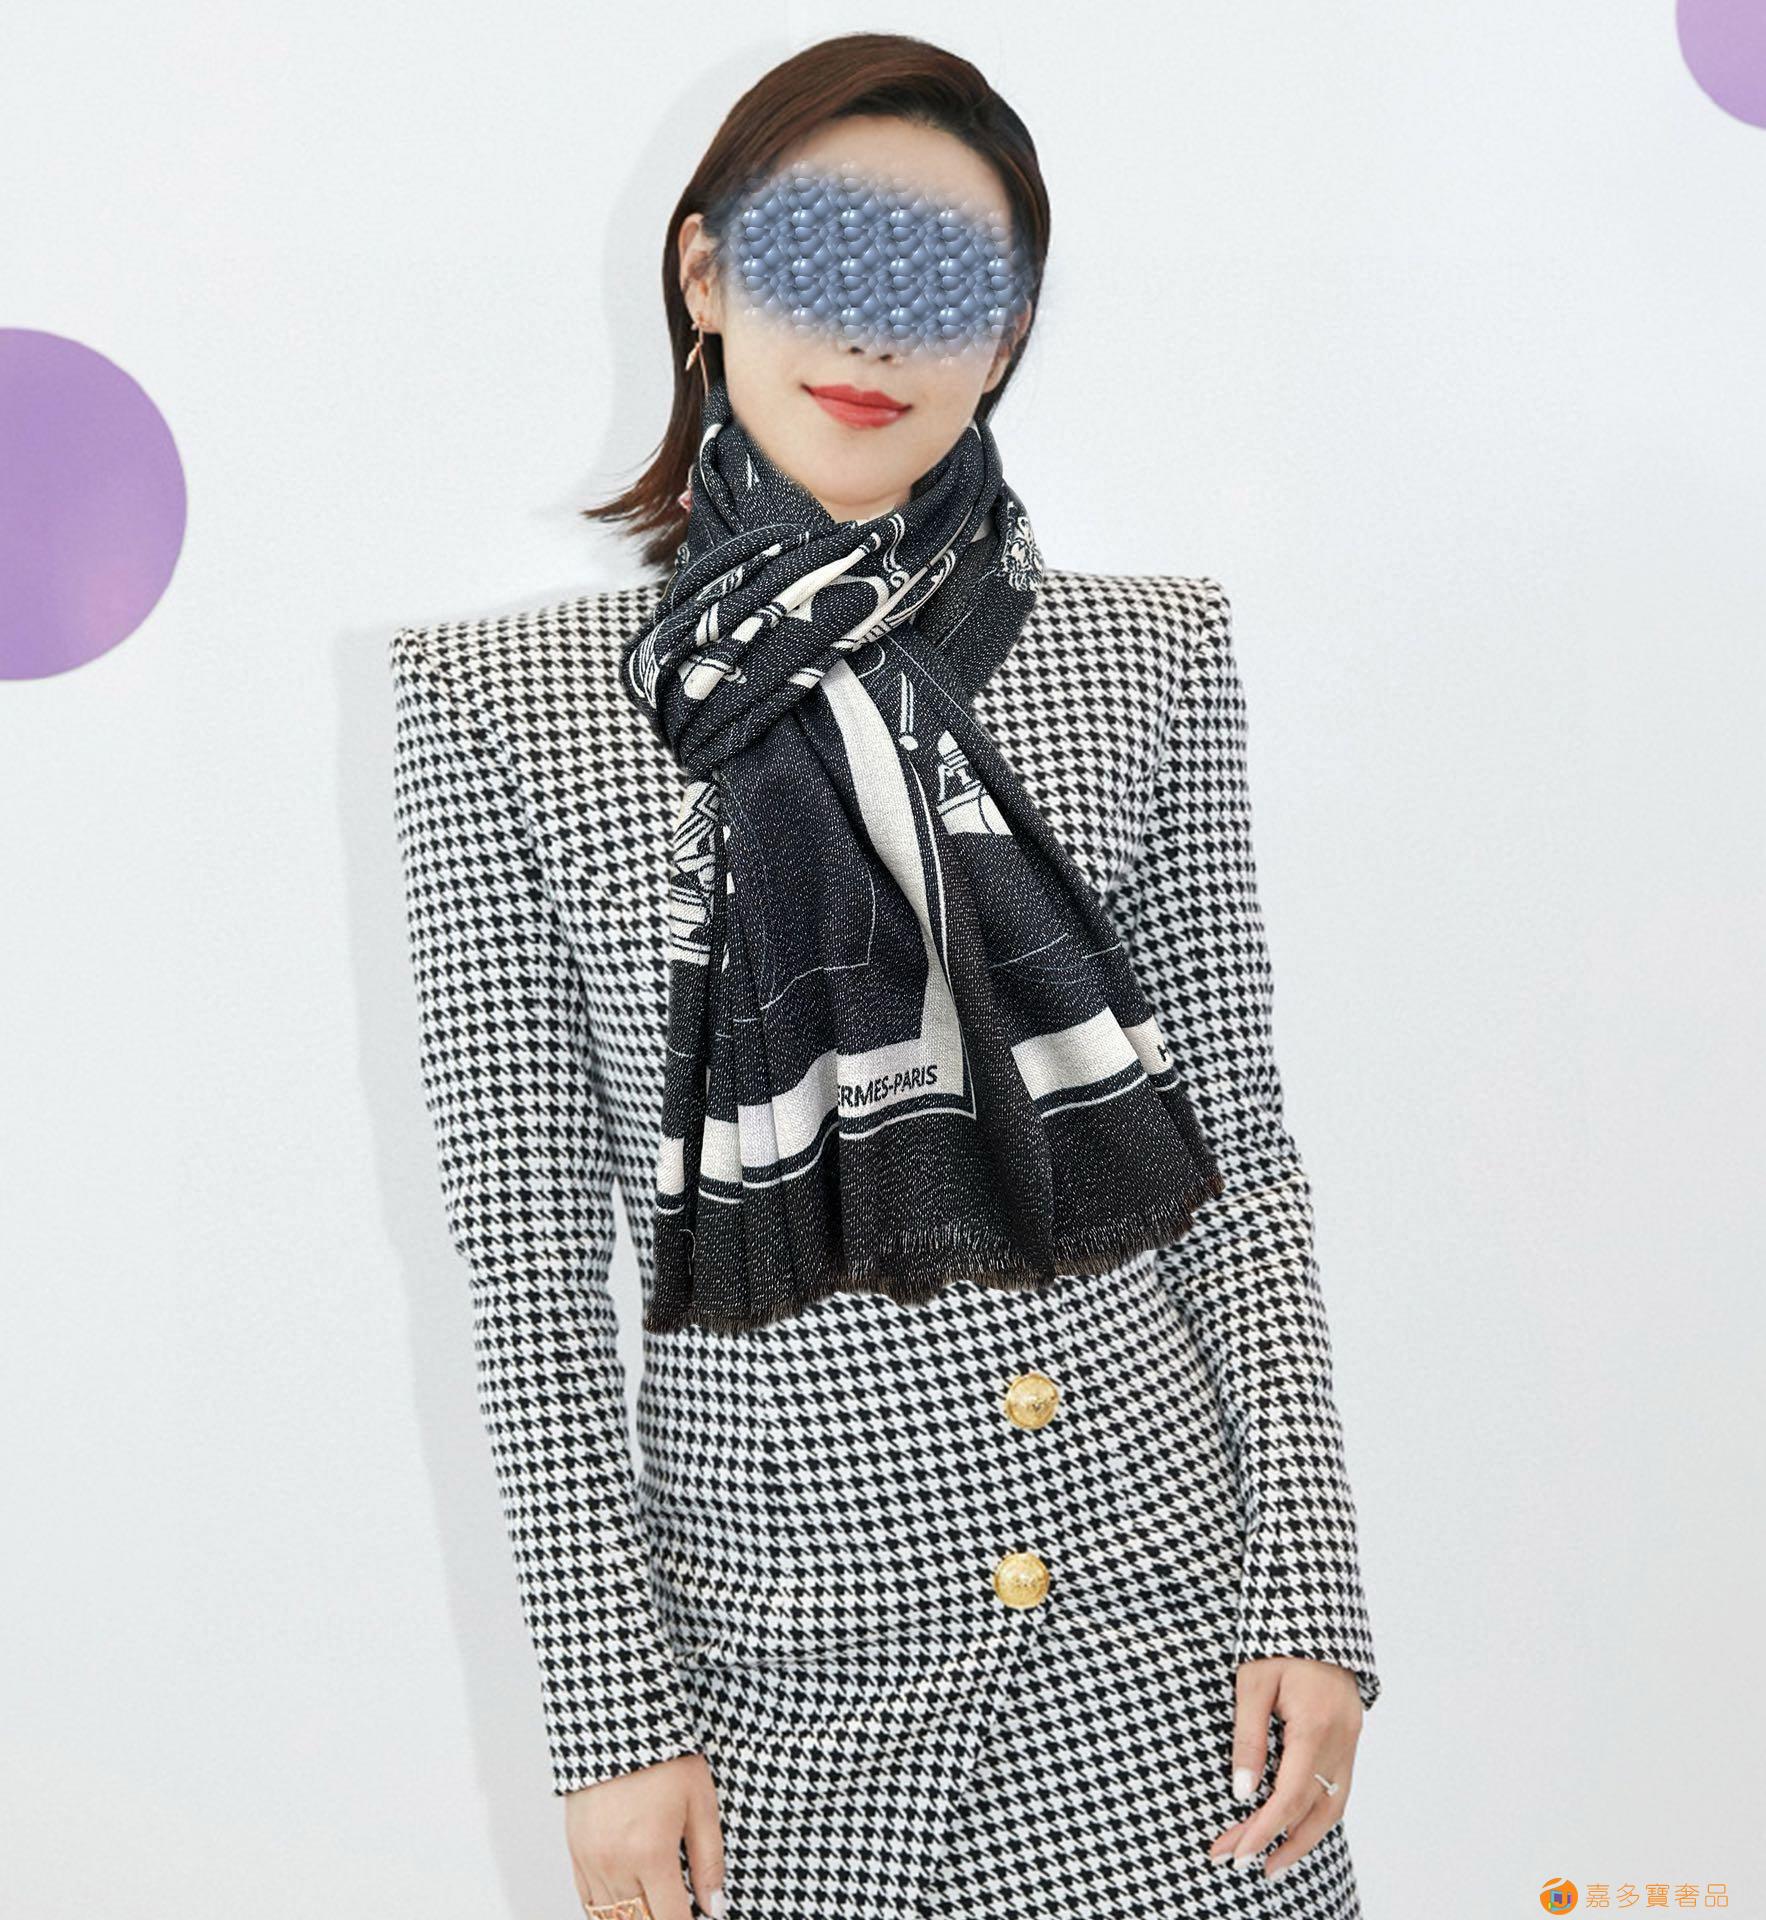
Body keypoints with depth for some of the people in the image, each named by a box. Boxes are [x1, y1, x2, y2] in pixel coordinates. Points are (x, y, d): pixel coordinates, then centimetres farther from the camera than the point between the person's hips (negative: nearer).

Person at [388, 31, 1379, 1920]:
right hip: (789, 1663, -1)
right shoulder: (504, 704, -4)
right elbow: (530, 1237, -4)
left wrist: (1310, 1588, -2)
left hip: (1162, 1606, 2)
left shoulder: (1150, 659, 0)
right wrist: (607, 1706, -4)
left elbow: (1240, 1144, 2)